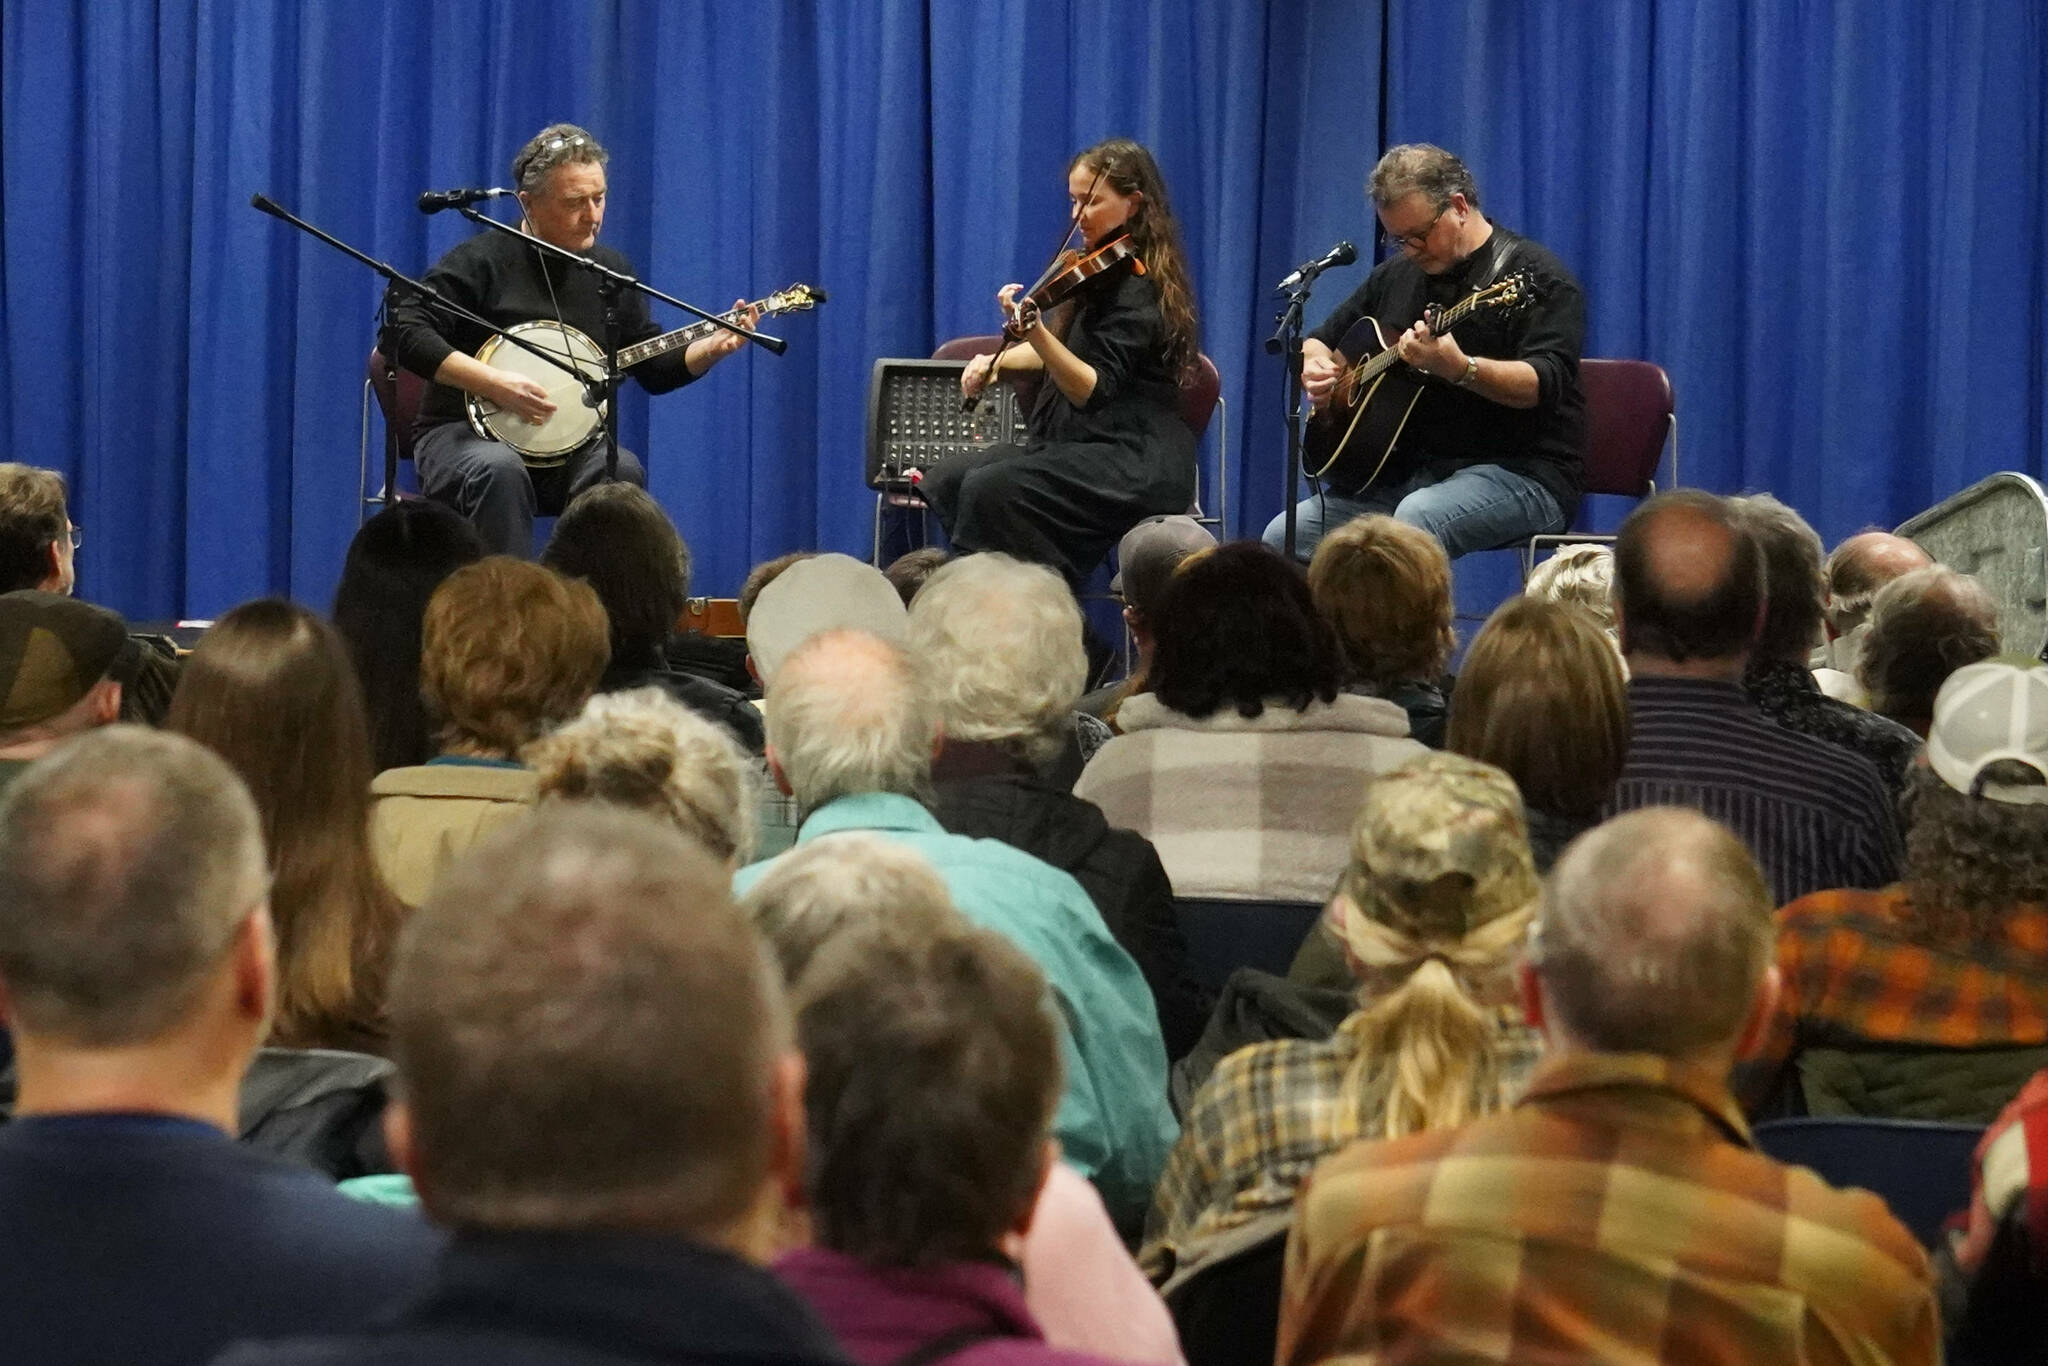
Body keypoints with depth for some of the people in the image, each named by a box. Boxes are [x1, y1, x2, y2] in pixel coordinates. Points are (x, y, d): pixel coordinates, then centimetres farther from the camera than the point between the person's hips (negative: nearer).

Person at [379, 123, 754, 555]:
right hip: (466, 430, -4)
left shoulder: (612, 271, 12)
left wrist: (716, 345, -3)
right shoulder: (483, 261, -6)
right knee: (500, 469, -38)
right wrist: (492, 382, -22)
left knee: (621, 470, -28)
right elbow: (402, 333, -15)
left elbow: (655, 369, 16)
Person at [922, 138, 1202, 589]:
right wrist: (997, 361, 9)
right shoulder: (1102, 273, 15)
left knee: (993, 489, -29)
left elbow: (1093, 390, -23)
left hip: (1133, 463, -10)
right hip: (1078, 448, 10)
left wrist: (1034, 331, -37)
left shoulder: (1137, 290, -15)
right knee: (945, 481, -3)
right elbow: (1063, 354, 26)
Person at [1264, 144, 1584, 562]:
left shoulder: (1534, 277, -7)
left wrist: (1459, 368, -38)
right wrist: (1314, 365, 3)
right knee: (1284, 536, -13)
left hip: (1523, 473, -7)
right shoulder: (1397, 275, 17)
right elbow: (1319, 340, 28)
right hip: (1408, 471, 7)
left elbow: (1544, 383, -21)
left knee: (1416, 519, -38)